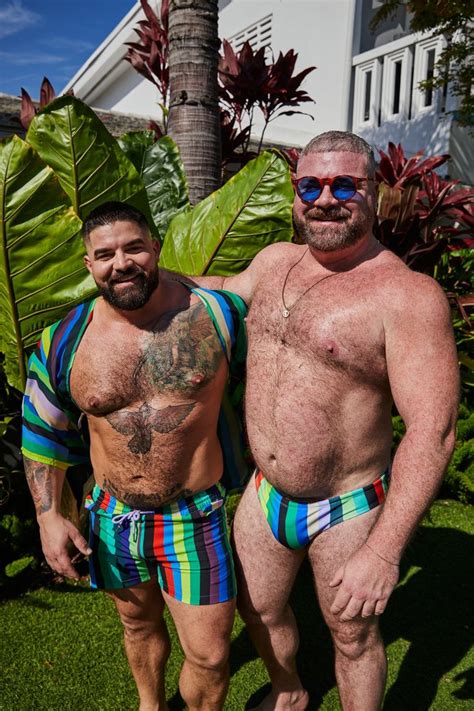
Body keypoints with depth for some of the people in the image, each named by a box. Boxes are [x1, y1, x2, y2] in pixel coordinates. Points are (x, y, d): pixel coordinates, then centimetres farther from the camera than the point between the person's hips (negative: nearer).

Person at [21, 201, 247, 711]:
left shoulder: (217, 314, -13)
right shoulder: (64, 341, -8)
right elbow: (42, 434, 5)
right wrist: (48, 516, 0)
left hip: (196, 518, -2)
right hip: (114, 518, 3)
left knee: (209, 657, 6)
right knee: (139, 624, 27)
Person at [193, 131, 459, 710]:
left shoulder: (406, 294, -20)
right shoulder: (274, 261, 1)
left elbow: (432, 431, -23)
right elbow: (225, 288, 24)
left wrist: (383, 552, -27)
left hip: (348, 511, -6)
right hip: (265, 495, 7)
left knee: (354, 639, 18)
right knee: (257, 612, 26)